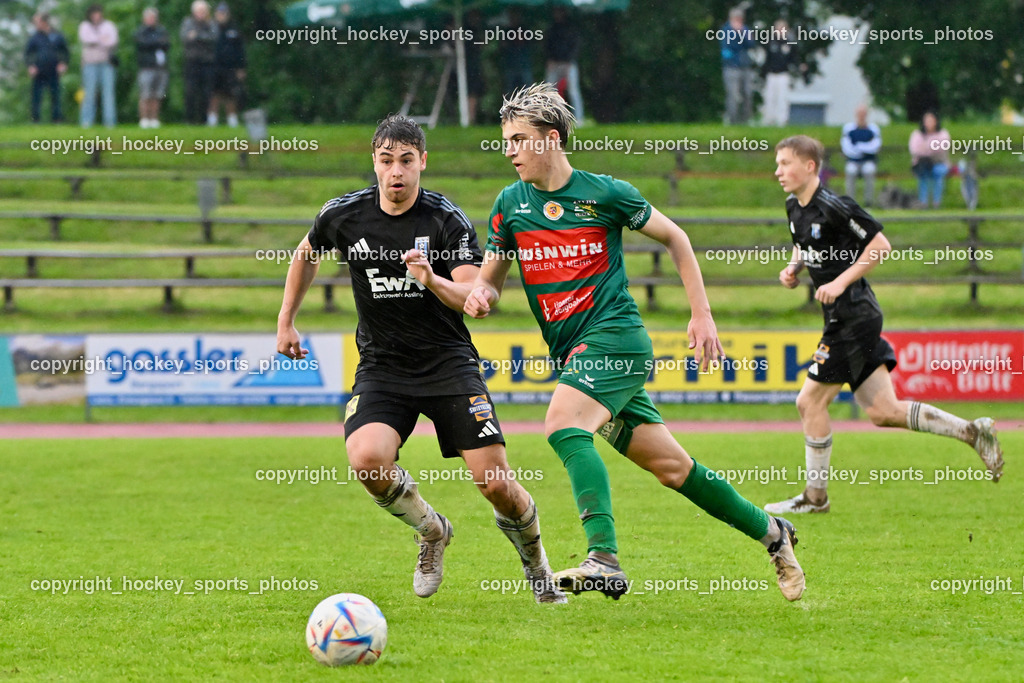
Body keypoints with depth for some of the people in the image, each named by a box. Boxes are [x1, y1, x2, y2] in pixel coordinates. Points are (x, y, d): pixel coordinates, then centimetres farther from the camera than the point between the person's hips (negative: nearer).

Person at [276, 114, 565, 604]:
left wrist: (433, 280, -35)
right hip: (382, 367, 1)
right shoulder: (344, 215, -2)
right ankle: (431, 531, 5)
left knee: (494, 481, -12)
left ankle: (534, 561, 22)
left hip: (448, 363, -1)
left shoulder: (448, 220, -9)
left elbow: (471, 297, -16)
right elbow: (306, 255, 19)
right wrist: (286, 321, 20)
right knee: (366, 459, -28)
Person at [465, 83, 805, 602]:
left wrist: (701, 315, 5)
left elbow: (674, 238, 7)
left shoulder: (604, 193, -5)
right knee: (670, 466, 7)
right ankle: (770, 532, 24)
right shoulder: (511, 204, 7)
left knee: (563, 425, -30)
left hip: (615, 334, -5)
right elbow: (491, 277, 14)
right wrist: (480, 295, -11)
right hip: (571, 354, 5)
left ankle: (604, 559, -38)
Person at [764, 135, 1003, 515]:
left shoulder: (834, 208, -17)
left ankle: (815, 497, 7)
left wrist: (841, 281, -18)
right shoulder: (795, 208, 9)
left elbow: (880, 245, -15)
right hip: (843, 318, 9)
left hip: (853, 318, -9)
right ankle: (971, 432, 11)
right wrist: (793, 268, 7)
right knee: (883, 412, 7)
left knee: (811, 402, -3)